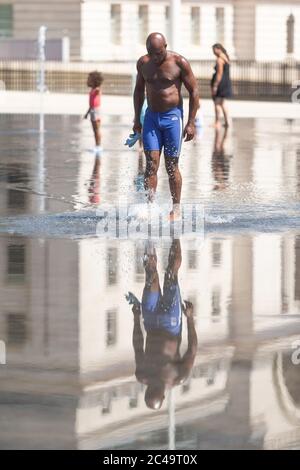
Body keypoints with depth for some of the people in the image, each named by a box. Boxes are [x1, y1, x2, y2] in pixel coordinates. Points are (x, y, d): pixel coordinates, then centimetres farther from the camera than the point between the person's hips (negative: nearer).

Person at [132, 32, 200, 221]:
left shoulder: (179, 63, -9)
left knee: (172, 165, 0)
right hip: (151, 116, 3)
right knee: (151, 163, -7)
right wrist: (137, 119, 15)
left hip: (173, 116, -3)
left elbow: (194, 91, -5)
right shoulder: (143, 63, 3)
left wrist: (191, 123, -9)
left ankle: (176, 209, 10)